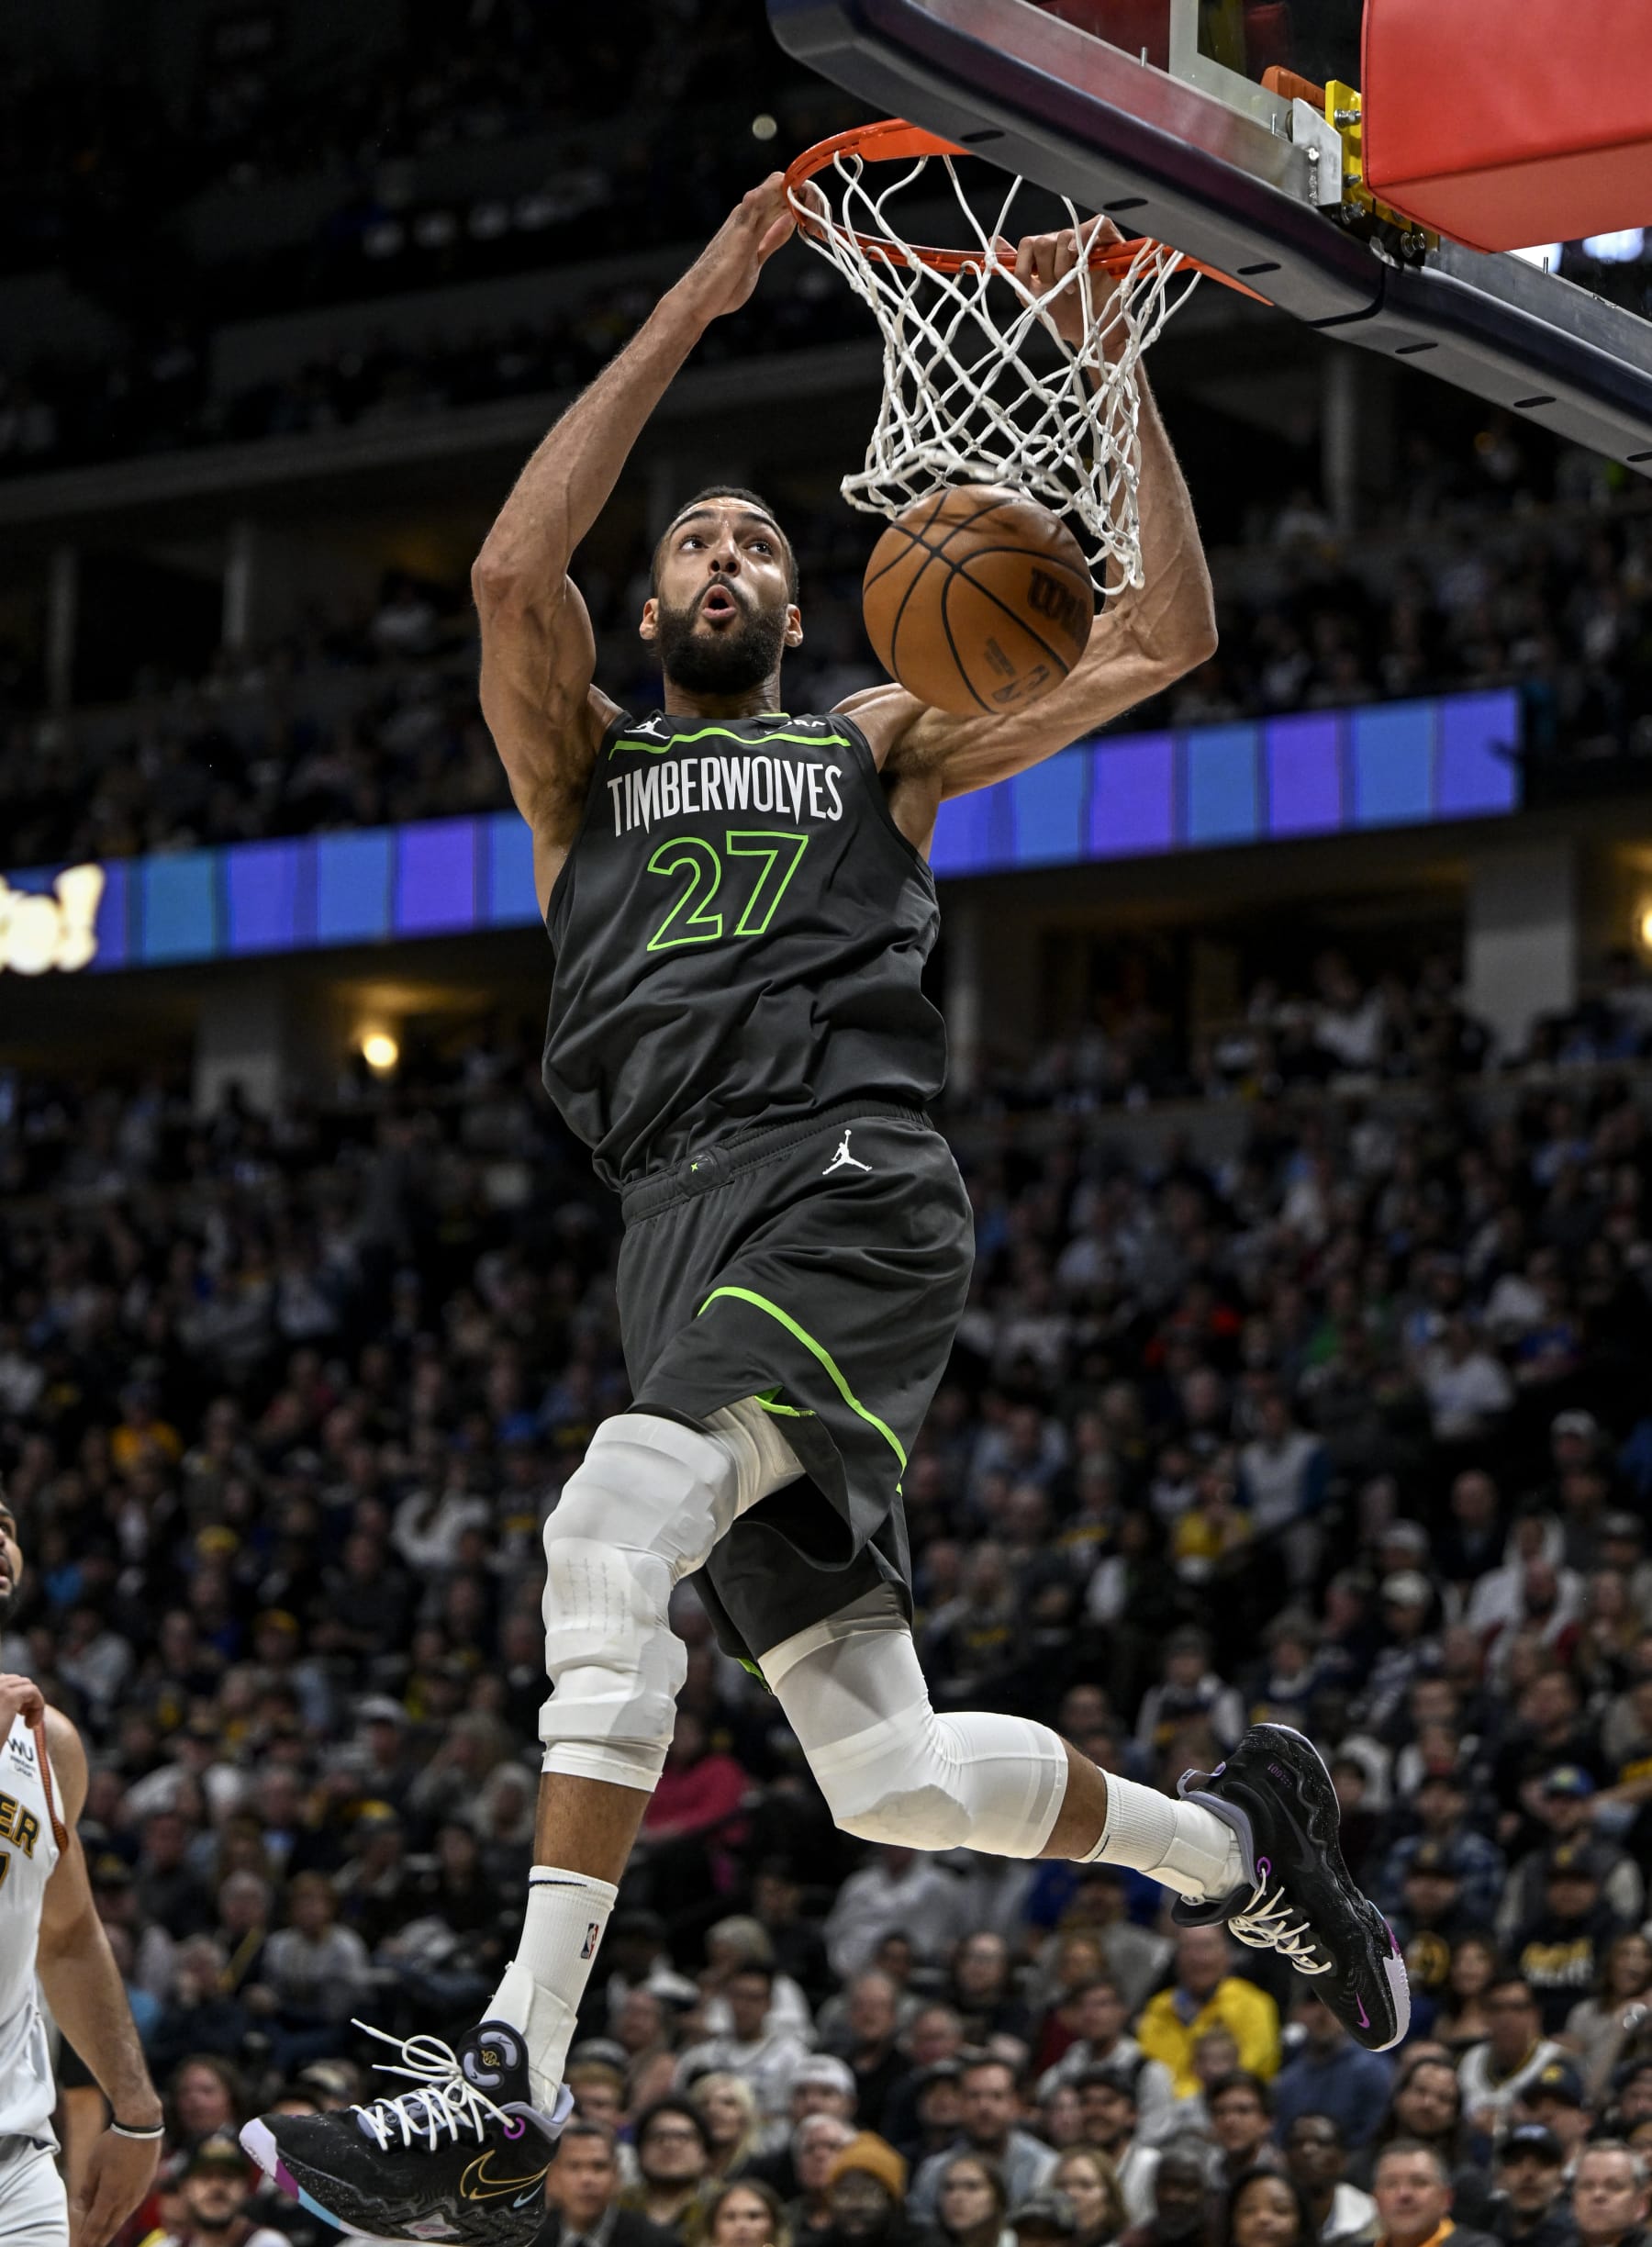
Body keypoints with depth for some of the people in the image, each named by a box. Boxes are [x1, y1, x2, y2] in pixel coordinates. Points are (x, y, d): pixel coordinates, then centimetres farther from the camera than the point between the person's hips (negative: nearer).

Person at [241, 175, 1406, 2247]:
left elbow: (1165, 638, 16)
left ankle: (509, 2069, -34)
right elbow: (510, 570, 6)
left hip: (848, 1182, -3)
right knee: (891, 1778, -4)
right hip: (683, 1218, 3)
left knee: (614, 1522, -31)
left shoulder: (877, 744, 25)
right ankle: (1237, 1845, 23)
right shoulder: (583, 762, 27)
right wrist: (690, 310, 4)